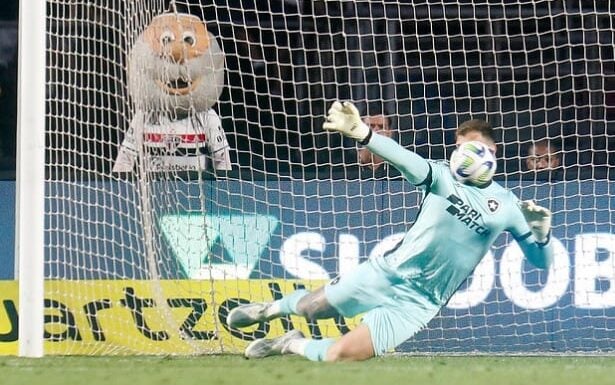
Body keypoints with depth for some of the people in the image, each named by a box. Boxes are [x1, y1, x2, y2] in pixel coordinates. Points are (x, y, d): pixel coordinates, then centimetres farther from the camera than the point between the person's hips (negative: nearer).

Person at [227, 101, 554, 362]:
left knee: (339, 357, -10)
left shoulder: (506, 206, -1)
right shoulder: (443, 177, -4)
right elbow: (403, 159, -25)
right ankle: (274, 308, 48)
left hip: (417, 304, -1)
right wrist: (361, 133, -47)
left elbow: (541, 261, 3)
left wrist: (541, 233, -22)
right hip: (386, 273, 1)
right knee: (310, 308, 11)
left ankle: (295, 345, 23)